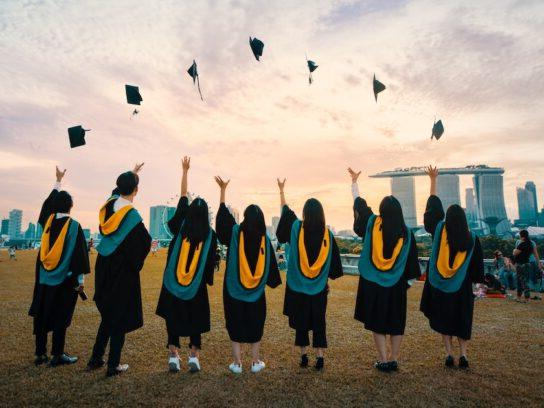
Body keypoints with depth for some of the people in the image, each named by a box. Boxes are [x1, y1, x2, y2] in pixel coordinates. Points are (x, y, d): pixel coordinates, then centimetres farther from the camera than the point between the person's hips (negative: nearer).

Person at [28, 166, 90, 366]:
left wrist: (58, 181, 32)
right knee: (60, 315, 2)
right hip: (64, 278, -5)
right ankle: (57, 355, 9)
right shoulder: (73, 225, -13)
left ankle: (40, 353, 20)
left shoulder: (47, 220, 1)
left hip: (44, 277, 5)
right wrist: (79, 278, -8)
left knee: (42, 313, 13)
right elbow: (79, 253, -14)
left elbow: (49, 202, 22)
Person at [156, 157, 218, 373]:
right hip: (196, 286, 0)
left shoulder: (180, 226, -4)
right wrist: (207, 280, 9)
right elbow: (212, 260, -4)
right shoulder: (210, 234, -7)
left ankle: (173, 356, 11)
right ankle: (194, 356, 11)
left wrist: (184, 171, 11)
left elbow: (183, 197, 4)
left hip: (172, 284, 1)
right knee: (195, 320, 13)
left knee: (173, 319, 13)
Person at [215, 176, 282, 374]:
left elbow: (223, 214, 1)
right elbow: (271, 264, 0)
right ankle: (255, 362, 21)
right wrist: (274, 281, 14)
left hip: (234, 289, -1)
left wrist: (223, 190, 6)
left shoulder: (235, 233, -10)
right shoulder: (264, 238, -6)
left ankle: (237, 363, 14)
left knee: (236, 324, 9)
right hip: (256, 291, 2)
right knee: (255, 324, 14)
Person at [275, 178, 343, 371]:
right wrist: (328, 279, 13)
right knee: (319, 321, 11)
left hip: (297, 285, -1)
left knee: (301, 320, 12)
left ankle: (304, 355, 18)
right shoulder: (327, 233, -6)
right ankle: (320, 356, 11)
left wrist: (281, 190, 20)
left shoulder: (296, 227, -9)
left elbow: (285, 210, 8)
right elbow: (333, 261, 0)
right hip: (319, 287, 1)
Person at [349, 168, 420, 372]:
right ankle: (393, 359, 21)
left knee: (377, 322, 9)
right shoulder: (406, 233, -7)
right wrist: (408, 279, 12)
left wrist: (354, 181, 18)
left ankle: (383, 361, 12)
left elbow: (359, 202, 5)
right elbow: (412, 260, -2)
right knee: (396, 322, 15)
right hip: (396, 285, 1)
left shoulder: (372, 223, -8)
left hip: (372, 283, -1)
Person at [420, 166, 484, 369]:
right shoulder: (472, 238, -8)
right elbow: (478, 265, -1)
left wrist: (433, 180, 9)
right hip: (462, 288, 1)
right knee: (462, 320, 15)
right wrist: (475, 279, 17)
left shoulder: (439, 230, -8)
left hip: (439, 286, 0)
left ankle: (449, 354, 6)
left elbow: (433, 206, 1)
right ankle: (463, 354, 5)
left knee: (444, 319, 11)